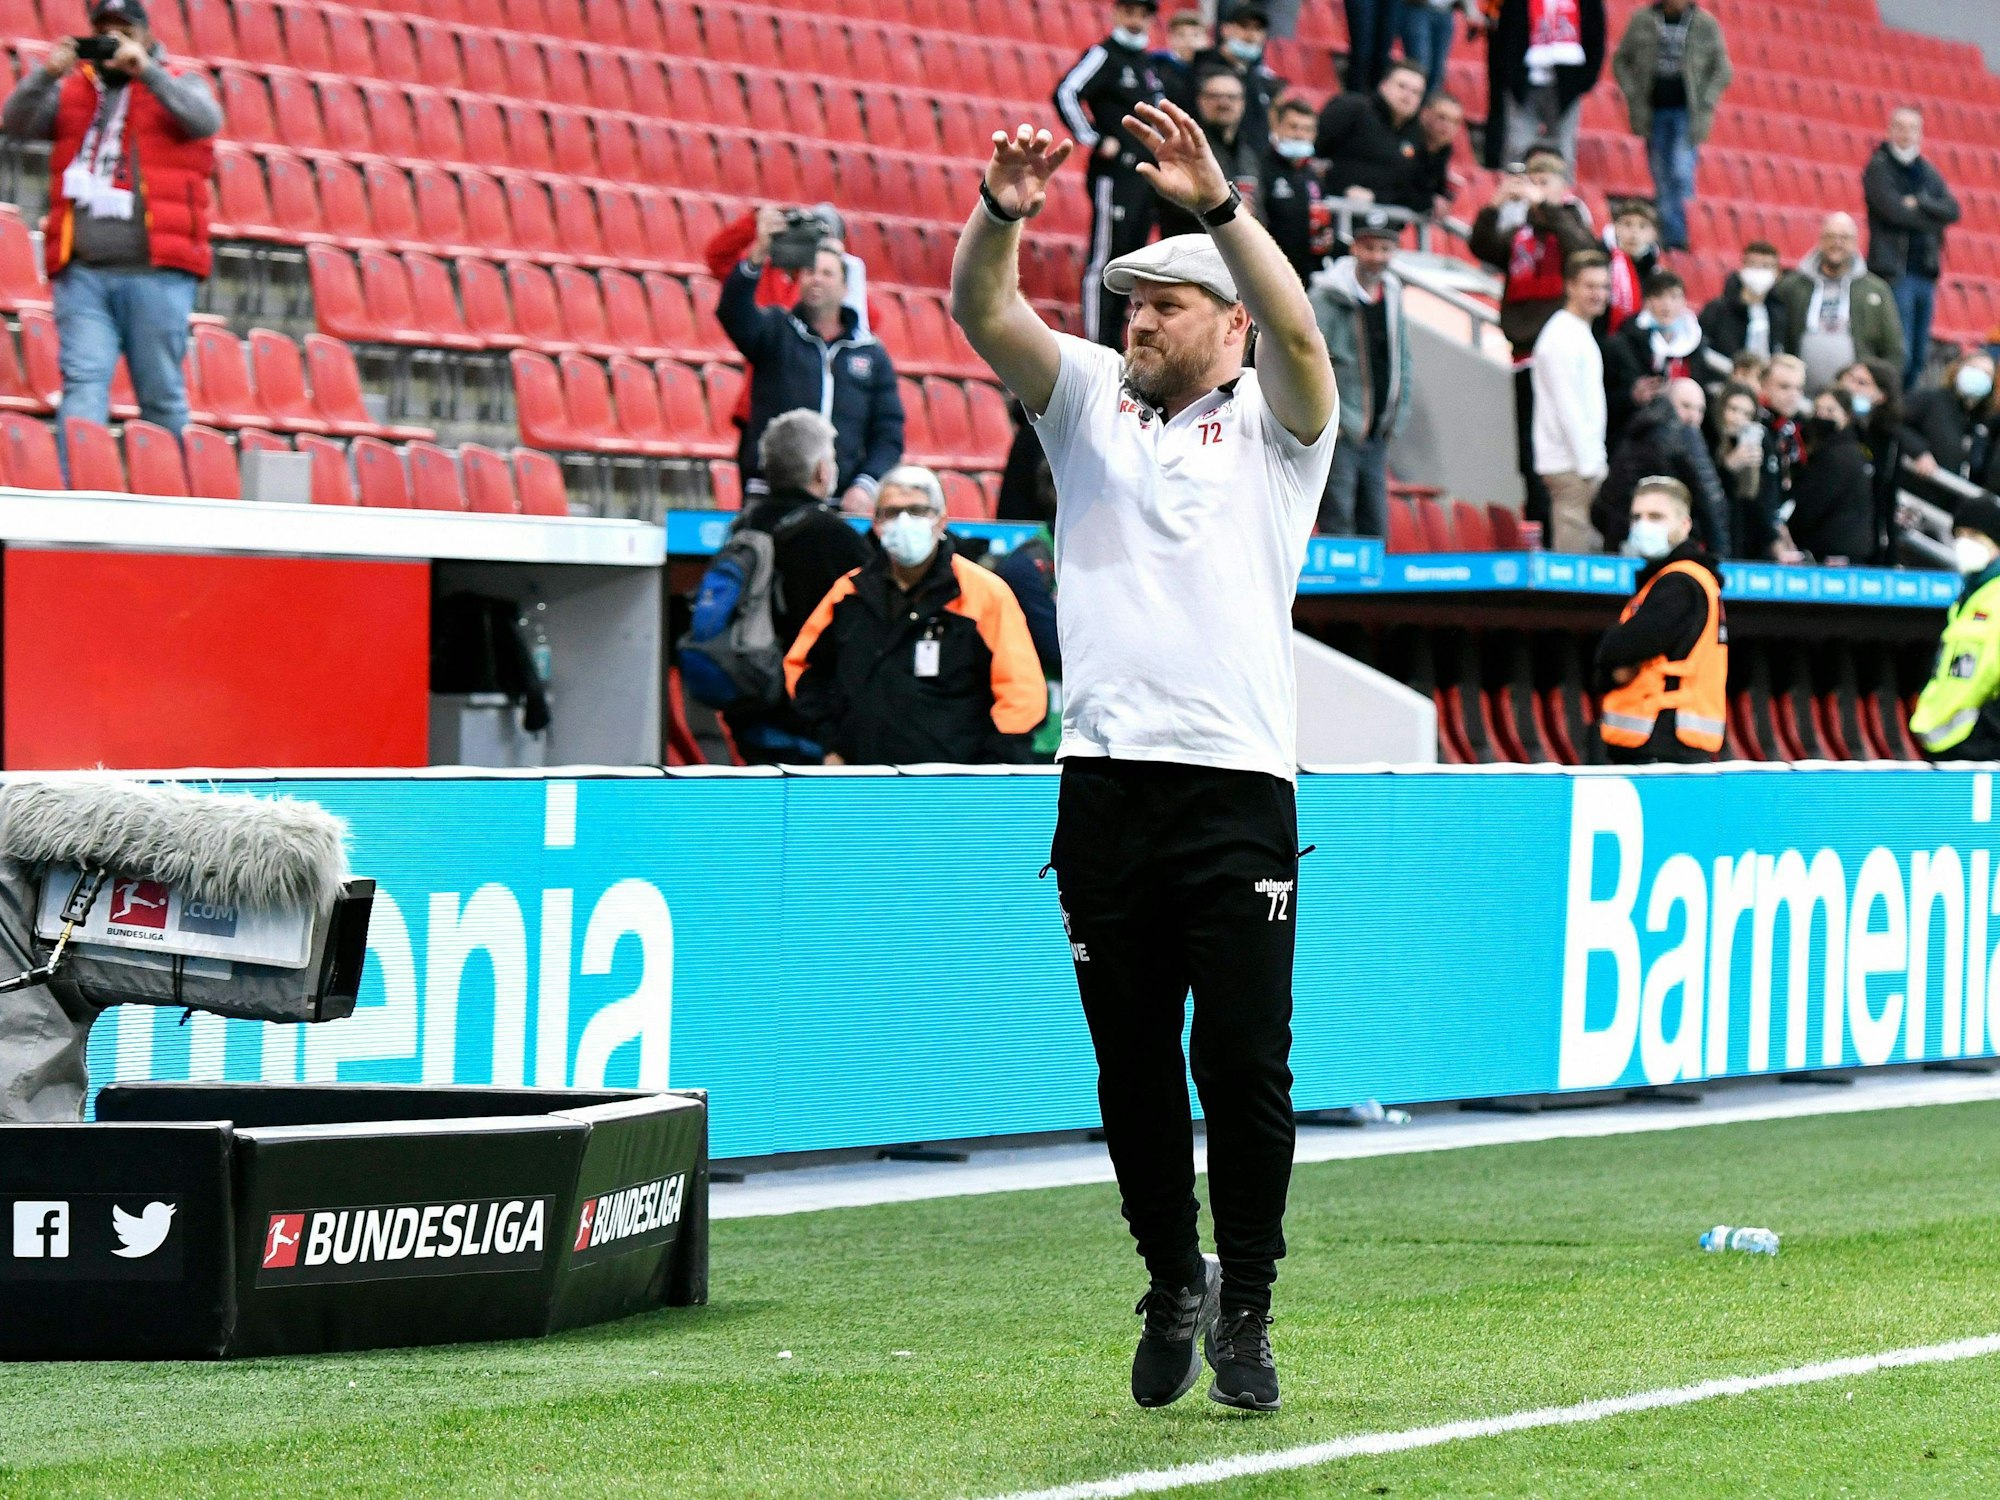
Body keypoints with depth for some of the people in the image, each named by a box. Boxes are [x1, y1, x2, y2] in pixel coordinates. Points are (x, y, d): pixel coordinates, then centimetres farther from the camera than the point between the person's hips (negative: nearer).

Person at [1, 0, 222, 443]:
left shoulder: (178, 83, 12)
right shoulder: (72, 91, 18)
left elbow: (206, 120, -8)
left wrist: (146, 70, -14)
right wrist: (48, 73, -11)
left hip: (155, 272, -2)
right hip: (82, 275, 2)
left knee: (161, 396, 3)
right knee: (83, 384, -10)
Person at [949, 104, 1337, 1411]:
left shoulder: (1273, 422, 8)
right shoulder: (1088, 400, 16)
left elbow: (1298, 331, -13)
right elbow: (986, 315, 0)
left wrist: (1218, 203, -27)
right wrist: (1002, 216, -20)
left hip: (1239, 786, -3)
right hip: (1106, 788, 3)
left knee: (1246, 1063, -5)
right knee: (1134, 1067, 6)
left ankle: (1246, 1307, 5)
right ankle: (1172, 1287, 21)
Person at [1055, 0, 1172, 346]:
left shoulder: (1151, 64, 18)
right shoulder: (1103, 56, -6)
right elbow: (1066, 94, -19)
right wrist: (1094, 140, -18)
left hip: (1146, 174, 8)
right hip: (1113, 174, -8)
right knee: (1104, 260, -10)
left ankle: (1115, 341, 14)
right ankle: (1096, 343, -11)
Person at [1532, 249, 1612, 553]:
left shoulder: (1580, 334, 18)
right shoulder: (1562, 337, -13)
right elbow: (1566, 407, -17)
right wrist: (1590, 465, -17)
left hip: (1586, 462, 10)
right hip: (1572, 466, -10)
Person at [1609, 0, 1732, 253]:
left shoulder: (1706, 25, 2)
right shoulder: (1643, 20, 5)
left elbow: (1722, 70, 4)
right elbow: (1621, 60, 10)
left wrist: (1704, 104, -7)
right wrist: (1634, 96, -2)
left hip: (1687, 111, -2)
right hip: (1653, 112, 2)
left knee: (1681, 173, -15)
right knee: (1662, 179, 4)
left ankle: (1679, 238, -11)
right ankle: (1669, 238, 10)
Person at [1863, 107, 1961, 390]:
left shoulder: (1928, 172, 17)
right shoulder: (1879, 167, 0)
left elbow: (1952, 210, 4)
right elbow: (1893, 210, -14)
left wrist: (1919, 204, -12)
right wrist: (1933, 217, -3)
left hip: (1926, 271, 7)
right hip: (1894, 271, -6)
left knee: (1919, 356, 8)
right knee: (1899, 353, -14)